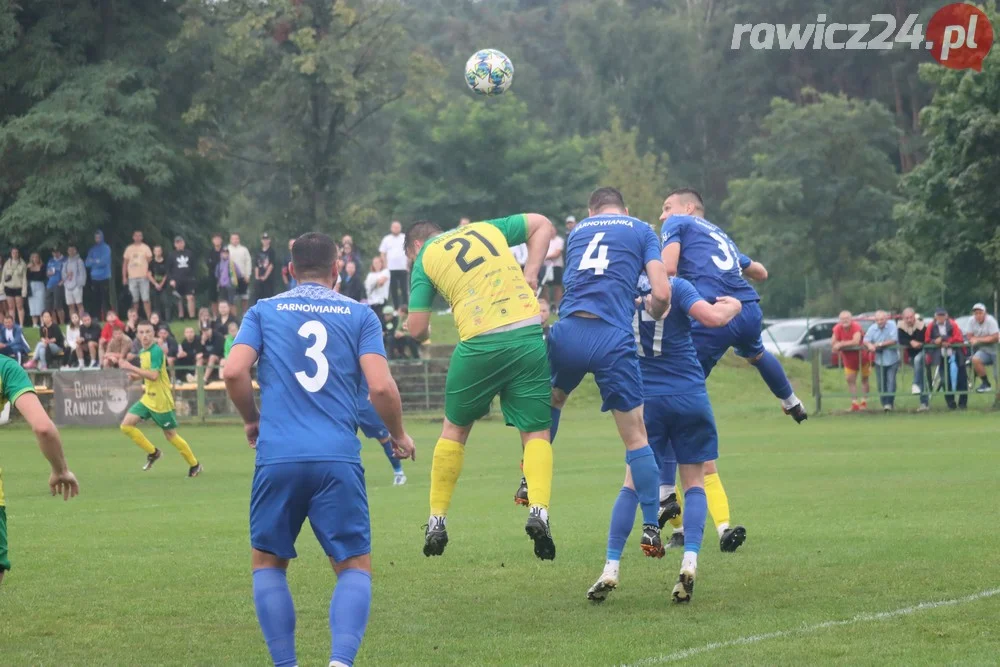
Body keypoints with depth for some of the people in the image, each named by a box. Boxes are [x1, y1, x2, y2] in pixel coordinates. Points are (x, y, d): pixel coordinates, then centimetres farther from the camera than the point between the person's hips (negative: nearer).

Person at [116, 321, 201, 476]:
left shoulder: (156, 351, -18)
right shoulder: (143, 352, 8)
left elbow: (154, 375, -29)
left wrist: (131, 368, -28)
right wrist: (136, 376, 1)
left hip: (161, 401, -8)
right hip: (148, 399, 8)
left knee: (170, 435, 1)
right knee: (126, 425, -3)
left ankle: (194, 465, 19)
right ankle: (153, 452, 12)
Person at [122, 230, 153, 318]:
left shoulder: (145, 248, 4)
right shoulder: (129, 249, 10)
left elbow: (150, 261, 3)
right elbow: (125, 263, 12)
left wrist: (148, 272, -12)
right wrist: (124, 277, 5)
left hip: (143, 277, -2)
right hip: (132, 277, 2)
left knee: (145, 299, -7)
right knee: (135, 300, 4)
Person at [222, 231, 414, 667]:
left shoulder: (264, 312, 12)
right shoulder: (359, 315, 11)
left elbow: (233, 373, -1)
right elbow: (380, 386, -1)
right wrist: (398, 435, 17)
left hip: (278, 456, 0)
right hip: (339, 459, 0)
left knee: (267, 563, 16)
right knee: (355, 568, 7)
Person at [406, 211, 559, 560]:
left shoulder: (424, 259, 11)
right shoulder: (487, 229, 22)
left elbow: (417, 328, 6)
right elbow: (542, 224, 24)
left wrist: (424, 333, 29)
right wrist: (530, 275, 18)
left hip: (480, 343, -2)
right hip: (529, 335, 2)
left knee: (455, 429, 19)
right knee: (537, 433, 7)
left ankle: (437, 521, 21)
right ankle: (539, 511, -16)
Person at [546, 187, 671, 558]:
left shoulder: (578, 232, 24)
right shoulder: (641, 231, 13)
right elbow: (662, 294, 2)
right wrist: (653, 312, 22)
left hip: (568, 332, 3)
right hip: (613, 339, -3)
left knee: (552, 399, 34)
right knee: (636, 437, 6)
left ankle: (531, 482, 34)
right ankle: (650, 529, 3)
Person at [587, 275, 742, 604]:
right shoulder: (675, 287, -6)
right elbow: (712, 317, -17)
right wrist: (732, 306, 2)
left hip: (645, 401, 1)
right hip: (690, 397, -1)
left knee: (632, 484, 9)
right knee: (694, 482, 9)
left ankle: (611, 570, 1)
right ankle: (689, 562, -8)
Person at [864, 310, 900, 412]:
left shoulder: (892, 325, -10)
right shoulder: (872, 328, -2)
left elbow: (894, 340, -15)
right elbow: (866, 340, -5)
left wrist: (880, 344, -16)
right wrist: (870, 345, -28)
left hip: (892, 359, -3)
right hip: (879, 360, 3)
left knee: (891, 381, -11)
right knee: (881, 383, 7)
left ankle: (889, 403, -12)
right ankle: (884, 403, 19)